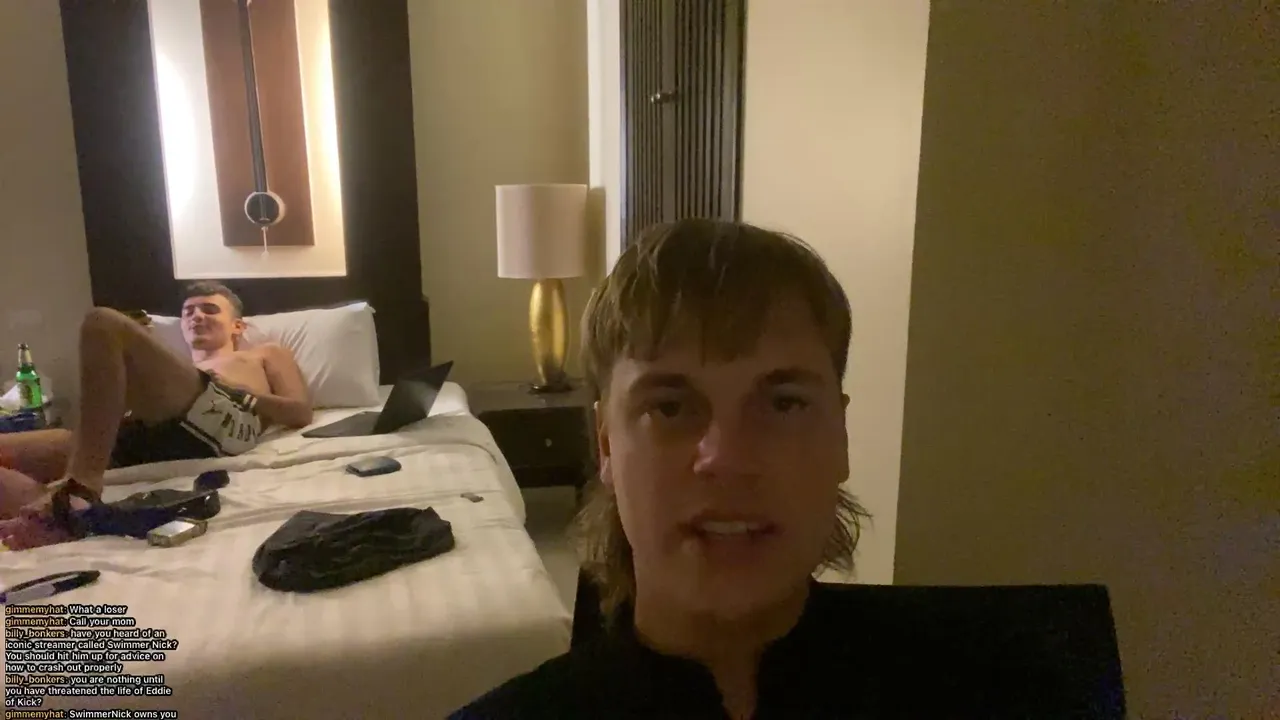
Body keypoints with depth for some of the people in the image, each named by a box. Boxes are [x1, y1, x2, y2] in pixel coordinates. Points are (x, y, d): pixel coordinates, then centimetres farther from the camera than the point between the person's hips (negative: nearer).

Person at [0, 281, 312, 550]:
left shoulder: (266, 354, 35)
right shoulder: (174, 374, 45)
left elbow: (300, 412, 15)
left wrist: (240, 397, 5)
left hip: (215, 420, -5)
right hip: (143, 432, 6)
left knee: (104, 323, -17)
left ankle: (84, 486, -27)